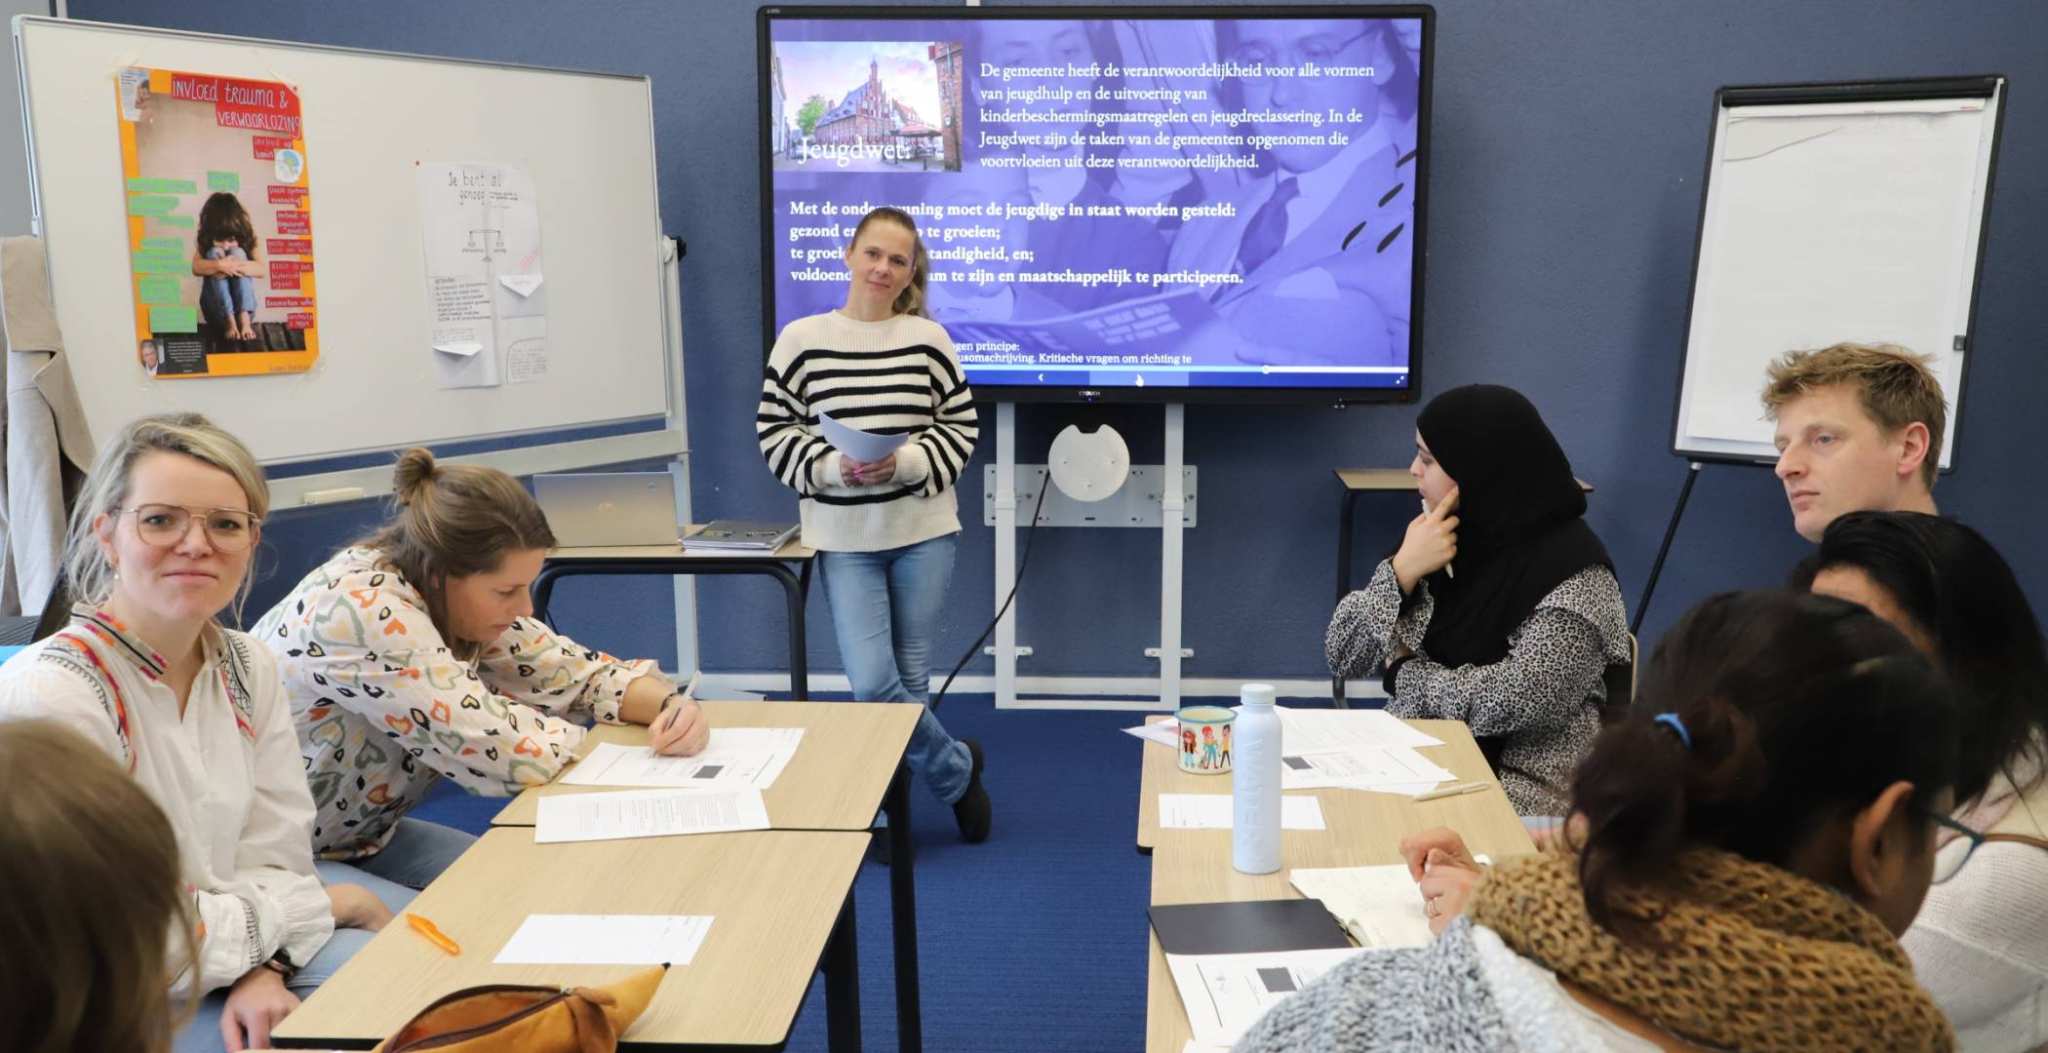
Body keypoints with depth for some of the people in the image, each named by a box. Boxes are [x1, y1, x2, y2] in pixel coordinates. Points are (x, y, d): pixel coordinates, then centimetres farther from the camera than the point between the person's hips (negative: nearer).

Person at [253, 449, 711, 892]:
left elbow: (574, 671, 1)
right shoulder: (361, 609, -31)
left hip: (365, 836, 8)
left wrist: (669, 702, -19)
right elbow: (511, 755, -34)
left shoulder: (463, 595, -8)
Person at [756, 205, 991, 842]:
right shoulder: (801, 339, -1)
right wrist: (832, 466, -16)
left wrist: (905, 462, -15)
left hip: (923, 533, 1)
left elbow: (959, 428, 3)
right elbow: (775, 433, 1)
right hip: (845, 540, -1)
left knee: (910, 679, 7)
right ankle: (957, 768, 19)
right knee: (872, 683, -8)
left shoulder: (929, 339, 0)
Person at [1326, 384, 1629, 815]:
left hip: (1516, 790, -5)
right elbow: (1342, 655, 3)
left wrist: (1406, 671, -8)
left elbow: (1515, 701, -22)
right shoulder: (1442, 537, 6)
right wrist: (1401, 572, -12)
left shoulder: (1573, 575, -12)